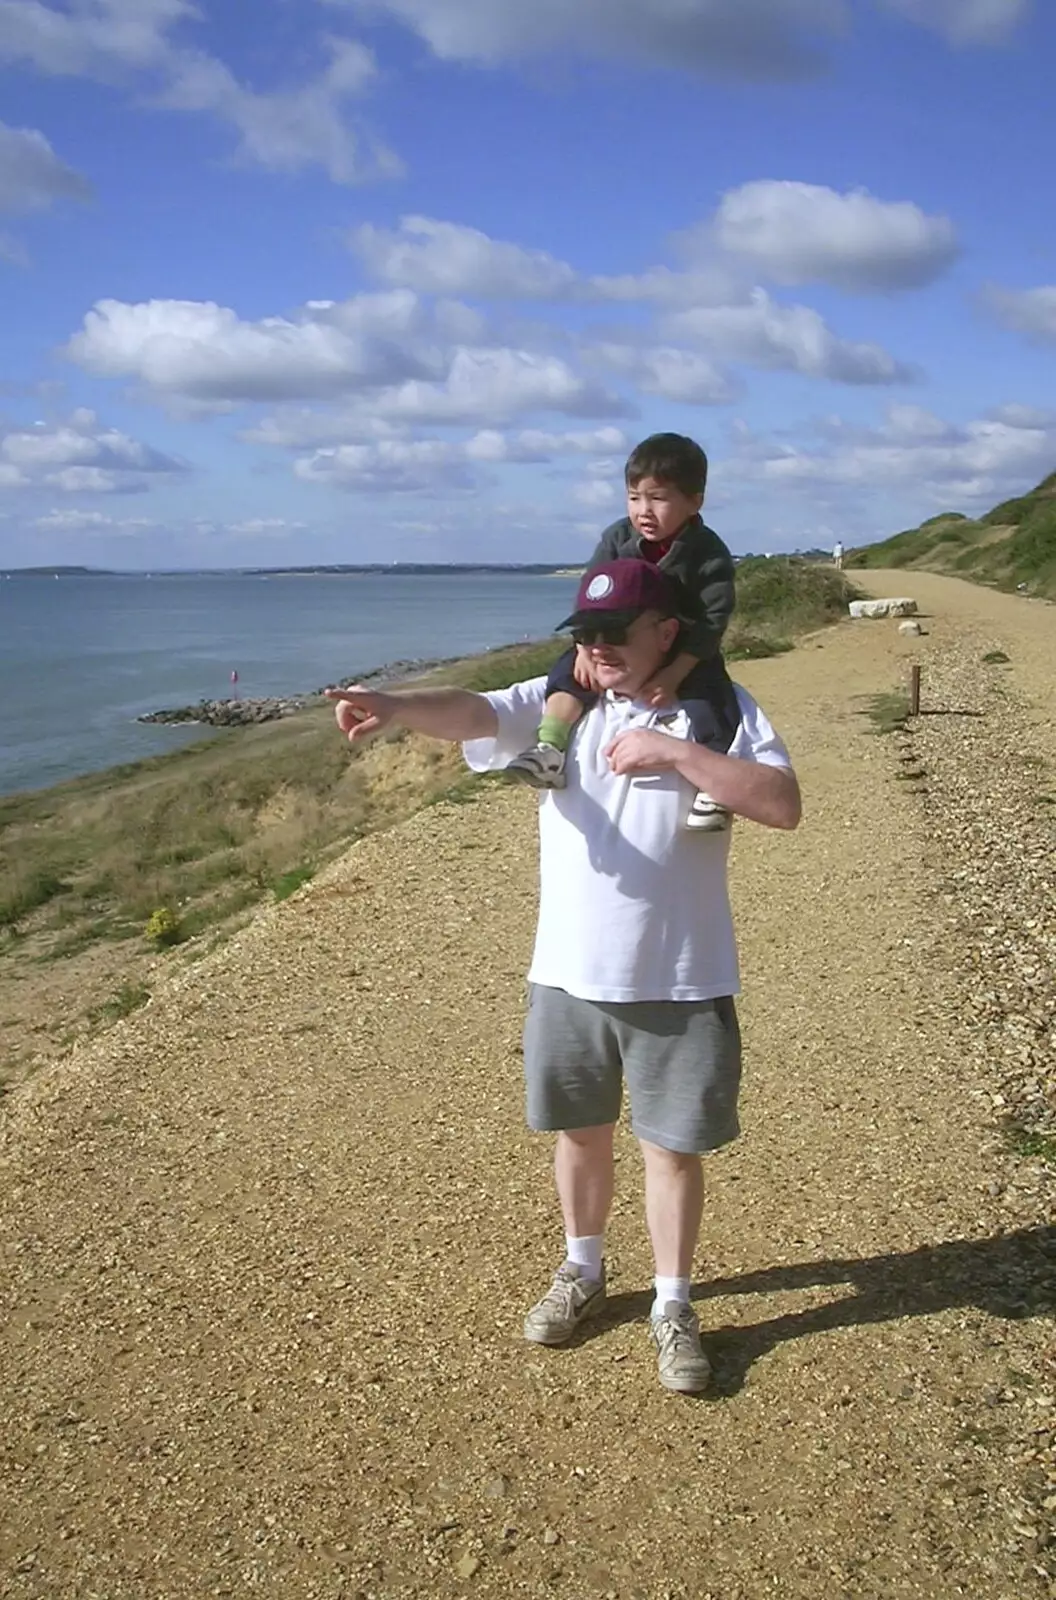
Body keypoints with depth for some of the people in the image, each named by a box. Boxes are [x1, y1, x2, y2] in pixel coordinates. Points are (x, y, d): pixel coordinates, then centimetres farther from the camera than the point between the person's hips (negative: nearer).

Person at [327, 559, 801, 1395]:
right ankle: (583, 1272, 43)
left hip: (681, 983, -2)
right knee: (581, 1132, 19)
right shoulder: (558, 702, -1)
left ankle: (672, 1307, 31)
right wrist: (394, 705, -41)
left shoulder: (719, 710, -6)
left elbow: (783, 806, -19)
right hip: (568, 976, 3)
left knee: (673, 1146, 10)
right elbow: (472, 712, -20)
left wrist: (673, 751, -25)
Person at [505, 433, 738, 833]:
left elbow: (712, 620, -19)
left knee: (711, 695, -26)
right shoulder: (618, 538, -9)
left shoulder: (710, 555, -18)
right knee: (572, 669, -18)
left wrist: (673, 674, -27)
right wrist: (587, 647, -18)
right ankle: (549, 748, -26)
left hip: (686, 653, -3)